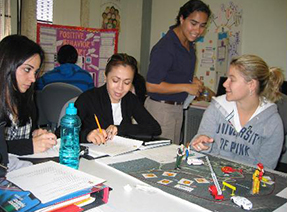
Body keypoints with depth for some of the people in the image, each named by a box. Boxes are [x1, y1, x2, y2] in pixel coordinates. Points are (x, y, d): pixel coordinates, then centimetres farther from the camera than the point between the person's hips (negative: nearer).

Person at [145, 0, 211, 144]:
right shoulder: (165, 47, -21)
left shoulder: (189, 43, 8)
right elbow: (151, 85, -22)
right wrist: (186, 87, -19)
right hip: (161, 108, -9)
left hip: (178, 107, 9)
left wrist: (192, 81, 5)